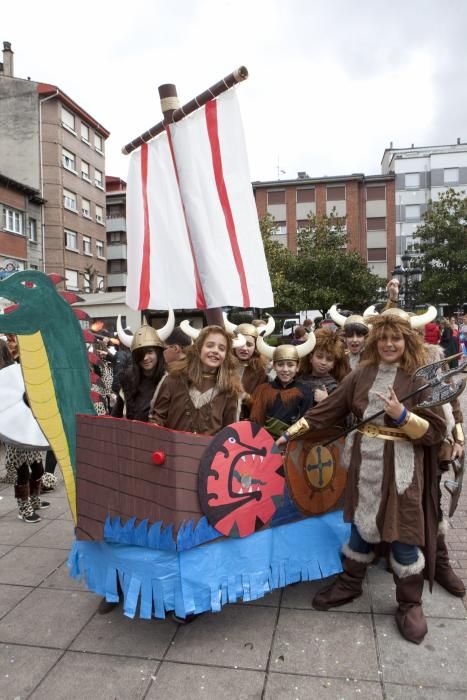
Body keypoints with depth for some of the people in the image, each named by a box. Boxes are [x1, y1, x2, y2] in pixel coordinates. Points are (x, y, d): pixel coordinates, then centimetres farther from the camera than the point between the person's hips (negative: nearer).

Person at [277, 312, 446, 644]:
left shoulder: (421, 377, -7)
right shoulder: (362, 373, 2)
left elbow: (437, 431, -8)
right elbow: (329, 408, 4)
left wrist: (402, 415, -24)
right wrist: (293, 431, 1)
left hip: (402, 468, -3)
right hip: (365, 464, 3)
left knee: (403, 535, 7)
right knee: (361, 526, 18)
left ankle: (410, 604, 30)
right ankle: (350, 584, 39)